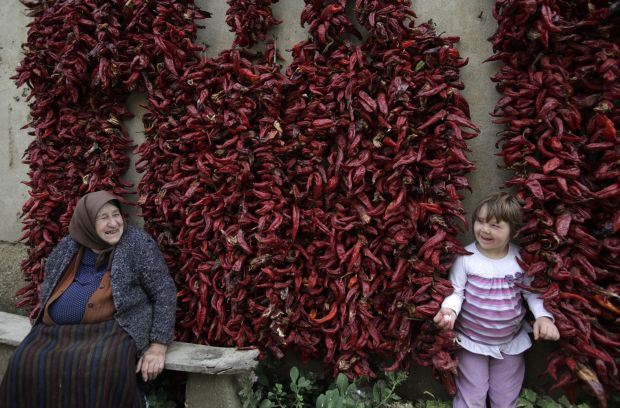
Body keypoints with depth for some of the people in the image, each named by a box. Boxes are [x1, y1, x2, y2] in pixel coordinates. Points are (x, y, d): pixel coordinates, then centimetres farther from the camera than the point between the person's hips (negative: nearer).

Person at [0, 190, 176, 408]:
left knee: (103, 369, -33)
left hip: (112, 330, -4)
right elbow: (47, 288, 26)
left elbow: (165, 292, -5)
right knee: (27, 367, -21)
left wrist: (158, 346, -11)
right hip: (58, 331, 5)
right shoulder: (67, 247, 10)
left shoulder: (137, 242, -4)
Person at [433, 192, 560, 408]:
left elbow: (532, 292, 0)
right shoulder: (466, 257, -17)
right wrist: (449, 309, -31)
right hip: (472, 341, -2)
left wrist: (543, 316, -16)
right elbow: (456, 292, -12)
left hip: (511, 342, 2)